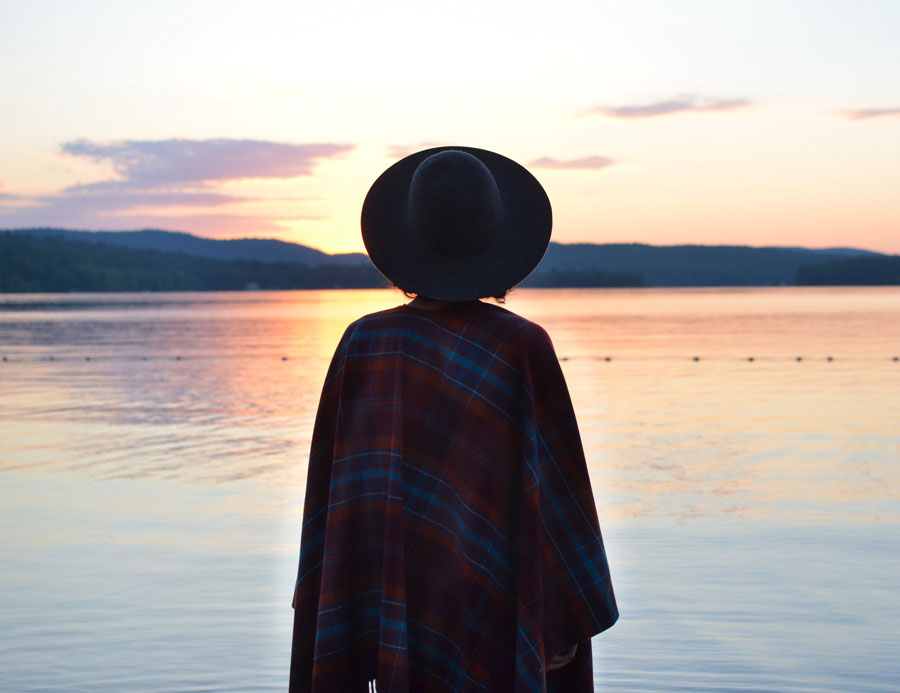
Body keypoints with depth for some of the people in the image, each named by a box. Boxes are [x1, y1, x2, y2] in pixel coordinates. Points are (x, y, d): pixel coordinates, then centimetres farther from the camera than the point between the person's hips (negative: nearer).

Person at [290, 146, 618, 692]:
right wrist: (569, 617, 1)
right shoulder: (524, 348, -12)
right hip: (492, 601, -3)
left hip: (404, 593, 3)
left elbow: (331, 488, -2)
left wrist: (322, 603, 9)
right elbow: (555, 489, -10)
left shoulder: (364, 344, -5)